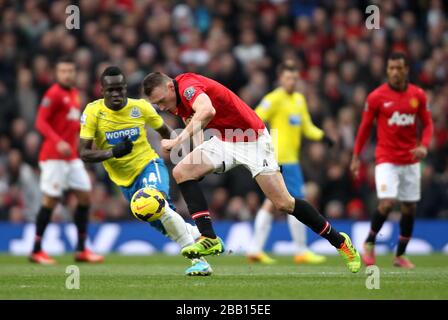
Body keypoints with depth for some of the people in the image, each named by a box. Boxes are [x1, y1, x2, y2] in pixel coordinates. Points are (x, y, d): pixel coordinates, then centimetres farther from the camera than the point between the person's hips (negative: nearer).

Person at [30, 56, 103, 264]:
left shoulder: (74, 93, 14)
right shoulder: (54, 94, -11)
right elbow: (40, 122, -18)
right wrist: (58, 142, -29)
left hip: (71, 156, 8)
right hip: (54, 157, -8)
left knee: (85, 196, 5)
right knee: (50, 200, -8)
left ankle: (81, 250, 10)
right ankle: (36, 251, 0)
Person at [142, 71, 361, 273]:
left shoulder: (187, 84, -23)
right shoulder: (179, 101, 4)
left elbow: (207, 111, -44)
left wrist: (179, 140, -39)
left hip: (252, 140, -8)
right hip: (222, 140, 8)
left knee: (283, 203, -7)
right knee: (181, 172, -13)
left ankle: (339, 241, 10)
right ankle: (209, 239, -17)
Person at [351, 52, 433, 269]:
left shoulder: (418, 95, 1)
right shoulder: (376, 97, -6)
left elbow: (428, 123, 7)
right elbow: (365, 127, 2)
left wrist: (424, 146, -11)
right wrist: (356, 157, 3)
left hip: (410, 160, 4)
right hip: (386, 159, -3)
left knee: (409, 208, 6)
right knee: (387, 203, -18)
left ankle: (400, 255, 18)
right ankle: (369, 242, 5)